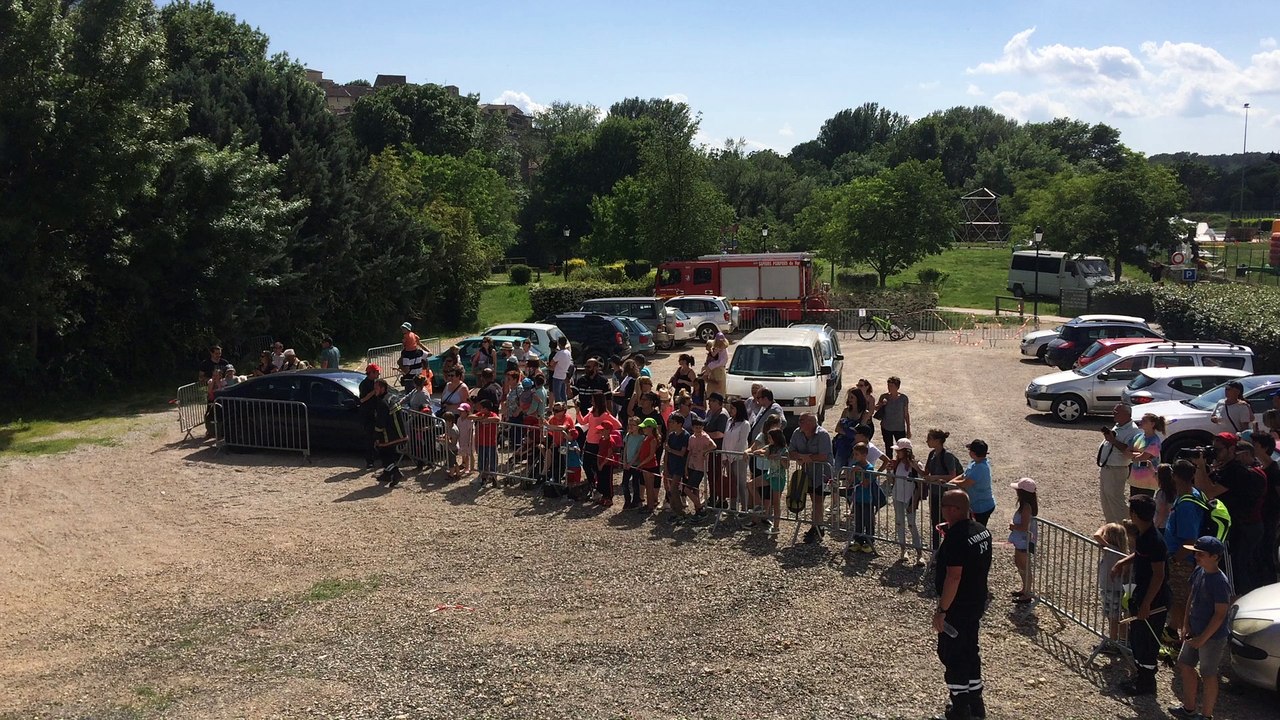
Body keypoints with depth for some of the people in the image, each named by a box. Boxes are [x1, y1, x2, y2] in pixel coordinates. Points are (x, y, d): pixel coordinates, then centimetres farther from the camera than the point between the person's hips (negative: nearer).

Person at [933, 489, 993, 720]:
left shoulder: (956, 537, -26)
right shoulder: (982, 530, 3)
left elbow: (954, 577, -28)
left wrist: (941, 610, -22)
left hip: (957, 606, -9)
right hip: (977, 603, 9)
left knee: (950, 655, 5)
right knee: (970, 650, 21)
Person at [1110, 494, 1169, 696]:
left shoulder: (1154, 541, -26)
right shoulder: (1143, 535, 3)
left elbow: (1158, 575, -25)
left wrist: (1146, 603, -23)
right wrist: (1123, 562, 8)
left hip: (1153, 601, -10)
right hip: (1140, 595, 10)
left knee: (1147, 641, 3)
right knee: (1136, 638, 19)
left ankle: (1147, 683, 17)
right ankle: (1141, 675, 34)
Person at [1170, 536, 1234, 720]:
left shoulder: (1220, 582, -25)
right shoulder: (1199, 571, -1)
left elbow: (1220, 615, -23)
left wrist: (1203, 638, -19)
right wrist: (1186, 625, 4)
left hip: (1213, 637, -9)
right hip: (1195, 632, 9)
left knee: (1208, 676, 7)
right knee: (1185, 665, 18)